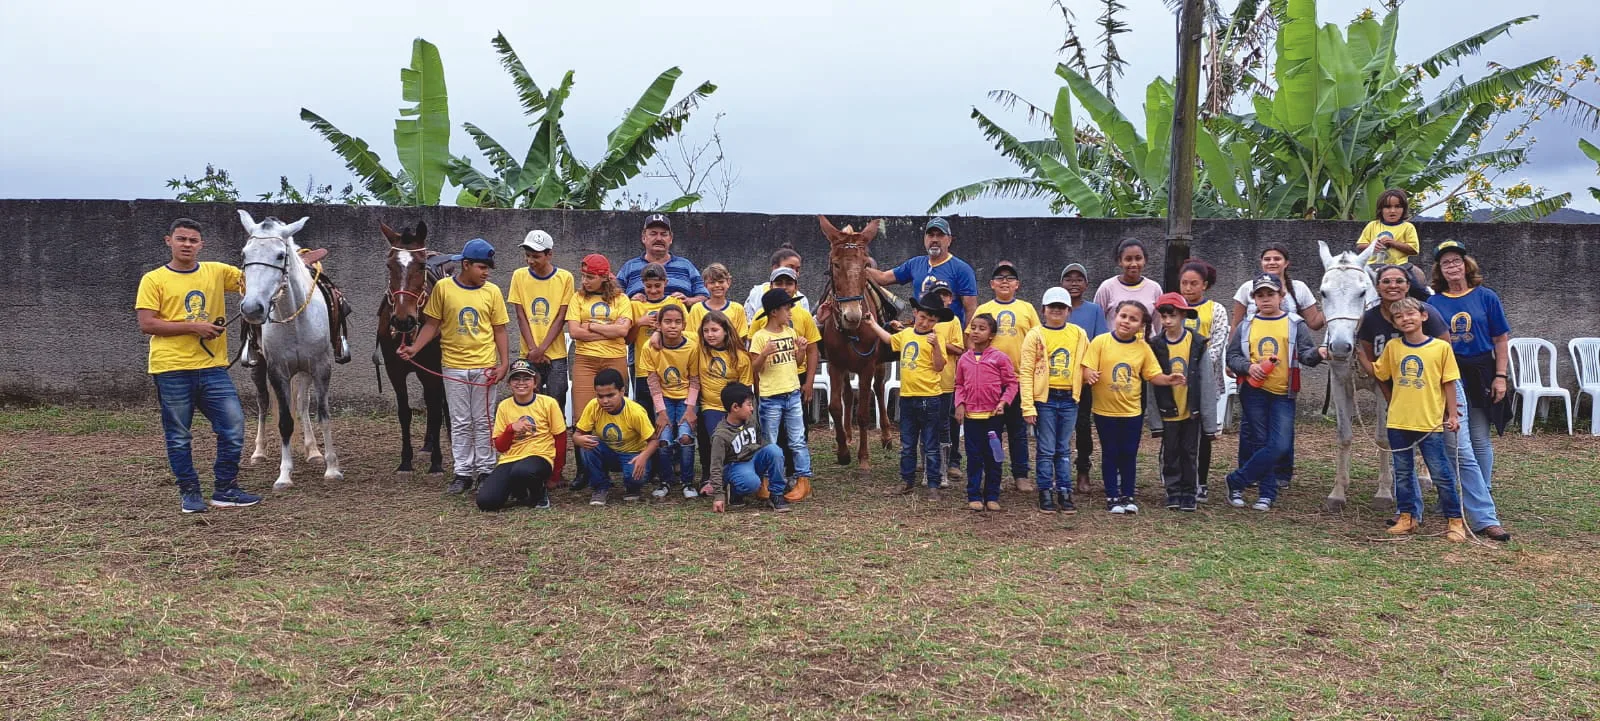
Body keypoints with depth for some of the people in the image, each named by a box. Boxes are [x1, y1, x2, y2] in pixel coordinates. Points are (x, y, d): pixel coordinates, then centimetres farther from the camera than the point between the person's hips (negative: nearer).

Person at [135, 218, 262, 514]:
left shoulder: (217, 272, 10)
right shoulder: (153, 280, 1)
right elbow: (146, 324, -6)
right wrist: (194, 327, -13)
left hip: (213, 368, 3)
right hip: (171, 370, -3)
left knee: (233, 427, -1)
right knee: (178, 436, 6)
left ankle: (225, 489, 12)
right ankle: (189, 492, 19)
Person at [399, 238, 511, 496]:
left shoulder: (492, 291, 0)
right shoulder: (443, 288, -3)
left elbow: (499, 331, 2)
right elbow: (432, 325, 3)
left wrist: (504, 363, -7)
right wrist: (415, 348, -11)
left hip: (484, 366, 0)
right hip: (454, 366, 0)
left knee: (483, 422, 7)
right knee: (460, 423, 7)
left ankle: (485, 470, 17)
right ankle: (463, 474, 13)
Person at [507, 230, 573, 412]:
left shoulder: (565, 277, -3)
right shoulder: (519, 276, 2)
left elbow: (561, 318, -4)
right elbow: (521, 316, 2)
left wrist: (541, 349, -10)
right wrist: (533, 349, -7)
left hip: (556, 355, -1)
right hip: (529, 355, 1)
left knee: (556, 405, -2)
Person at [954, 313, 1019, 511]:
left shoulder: (1000, 358, -4)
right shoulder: (964, 359, 6)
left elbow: (1011, 383, -2)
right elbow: (960, 385, 12)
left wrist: (1003, 402, -13)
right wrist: (960, 404, -1)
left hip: (994, 415, -2)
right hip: (971, 415, 2)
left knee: (993, 457, 7)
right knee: (974, 457, 6)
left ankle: (992, 497, 15)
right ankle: (974, 497, 13)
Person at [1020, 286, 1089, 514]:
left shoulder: (1079, 334, 6)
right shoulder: (1035, 335, -2)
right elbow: (1026, 372, -5)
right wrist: (1028, 406, -10)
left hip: (1069, 399, 2)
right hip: (1045, 399, -2)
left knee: (1064, 450, 9)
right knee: (1047, 450, 3)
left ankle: (1065, 493, 15)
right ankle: (1046, 494, 11)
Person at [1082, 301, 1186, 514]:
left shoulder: (1143, 348, 0)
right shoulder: (1100, 342, -9)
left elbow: (1153, 375, 3)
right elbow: (1087, 371, -11)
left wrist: (1169, 379, -15)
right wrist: (1090, 376, -32)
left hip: (1132, 411, 2)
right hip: (1105, 410, -2)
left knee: (1129, 455, 9)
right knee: (1110, 454, 8)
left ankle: (1127, 496, 22)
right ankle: (1112, 497, 18)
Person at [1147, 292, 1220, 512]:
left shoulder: (1199, 344, -7)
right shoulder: (1155, 346, -5)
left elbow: (1207, 383, -5)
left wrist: (1210, 421, -6)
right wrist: (1155, 419, -6)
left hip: (1192, 411, -1)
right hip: (1167, 411, 1)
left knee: (1190, 453, 10)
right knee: (1170, 453, 9)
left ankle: (1189, 493, 22)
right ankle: (1173, 491, 22)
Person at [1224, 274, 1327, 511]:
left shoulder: (1295, 324, 4)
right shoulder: (1246, 326, 8)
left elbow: (1306, 353, -5)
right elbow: (1232, 356, 7)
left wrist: (1317, 354, -28)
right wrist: (1248, 367, -13)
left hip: (1283, 394, -1)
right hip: (1254, 392, 1)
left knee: (1280, 446, -9)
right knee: (1261, 443, 4)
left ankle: (1236, 481, 2)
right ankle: (1267, 493, 16)